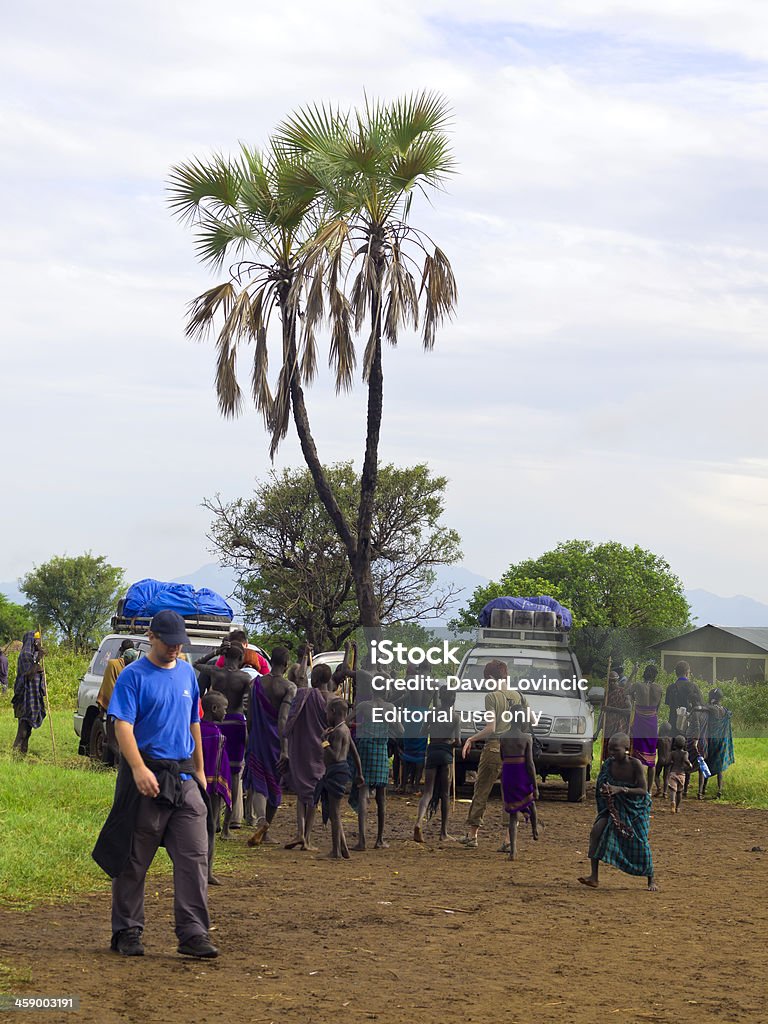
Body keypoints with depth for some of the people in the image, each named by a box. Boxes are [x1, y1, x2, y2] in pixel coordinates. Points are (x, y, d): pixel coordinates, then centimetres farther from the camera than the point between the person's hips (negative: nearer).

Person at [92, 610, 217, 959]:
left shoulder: (187, 673, 14)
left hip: (185, 777, 5)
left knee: (194, 857, -3)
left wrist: (199, 770, 22)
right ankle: (127, 931, 14)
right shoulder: (133, 675, -5)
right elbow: (123, 725, -15)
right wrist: (139, 769, -27)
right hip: (147, 776, -5)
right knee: (133, 860, 4)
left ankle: (193, 932, -2)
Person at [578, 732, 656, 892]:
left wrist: (620, 789, -32)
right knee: (596, 830, -17)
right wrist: (605, 790, -19)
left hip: (636, 807, -3)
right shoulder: (609, 764, -8)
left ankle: (651, 880, 22)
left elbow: (643, 790, -21)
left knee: (640, 842, -3)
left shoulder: (635, 764, -20)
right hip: (614, 806, 4)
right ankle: (594, 877, -15)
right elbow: (604, 784, 6)